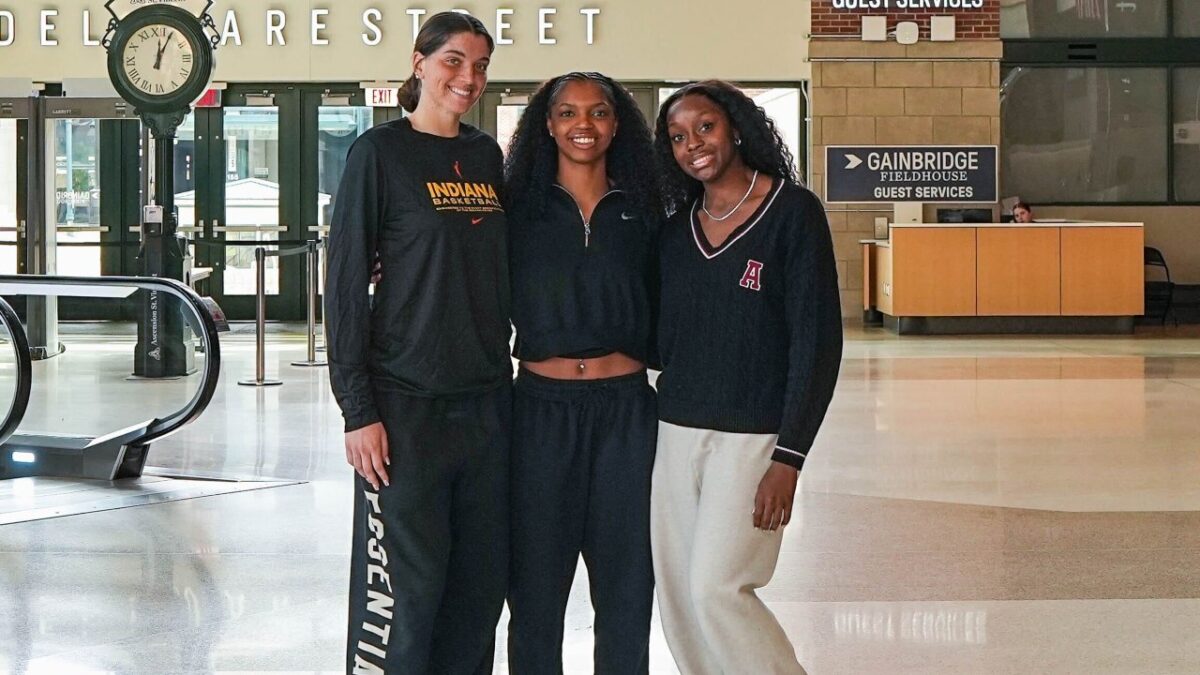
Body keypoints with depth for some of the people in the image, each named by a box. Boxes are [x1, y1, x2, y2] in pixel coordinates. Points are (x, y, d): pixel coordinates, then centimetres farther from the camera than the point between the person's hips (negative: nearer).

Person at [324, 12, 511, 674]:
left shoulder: (486, 156, 12)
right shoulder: (380, 151, -5)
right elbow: (345, 283, -7)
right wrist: (357, 409, -12)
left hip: (487, 402, 6)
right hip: (407, 405, -6)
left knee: (481, 583, 8)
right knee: (405, 587, -4)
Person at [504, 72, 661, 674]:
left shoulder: (642, 213, 8)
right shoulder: (519, 211, 4)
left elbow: (661, 315, 12)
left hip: (626, 409, 1)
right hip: (541, 406, -1)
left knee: (625, 578, 6)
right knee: (536, 581, 6)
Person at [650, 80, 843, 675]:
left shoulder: (792, 212, -5)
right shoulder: (677, 228, 11)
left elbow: (817, 339, -10)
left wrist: (789, 457, -16)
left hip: (751, 436, -6)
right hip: (674, 431, 6)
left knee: (716, 587, -13)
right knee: (676, 592, 4)